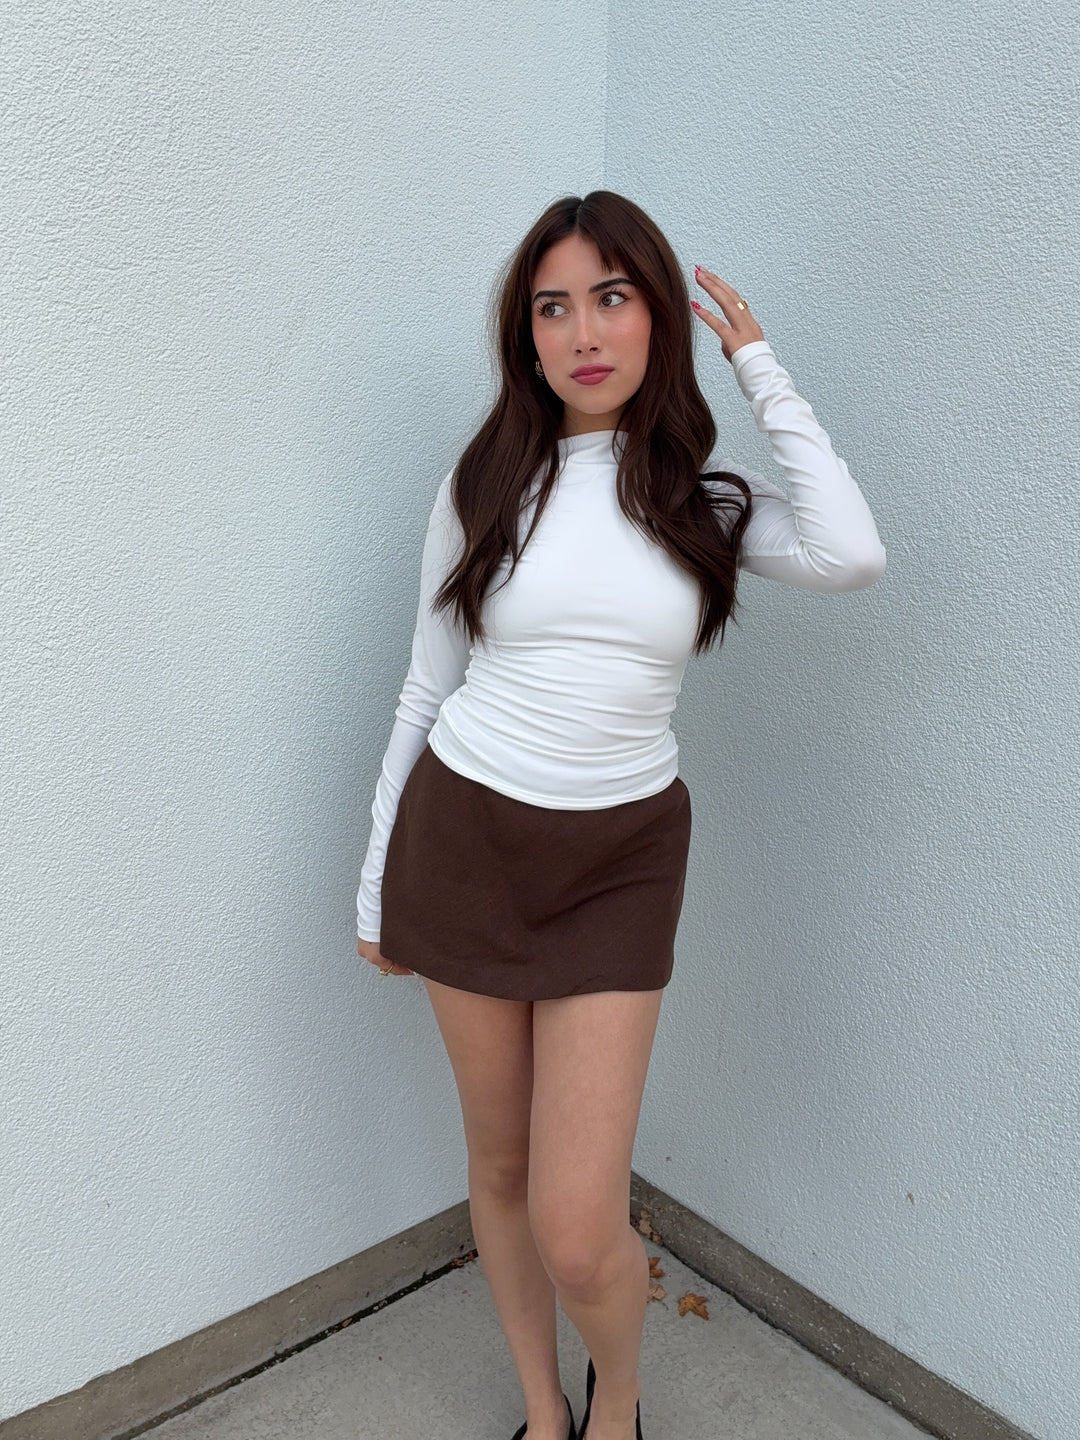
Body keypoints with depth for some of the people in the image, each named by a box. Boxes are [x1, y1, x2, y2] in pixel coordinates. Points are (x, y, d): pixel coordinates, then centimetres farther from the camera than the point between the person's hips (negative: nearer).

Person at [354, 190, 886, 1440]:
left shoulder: (705, 499, 1)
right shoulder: (484, 486, 0)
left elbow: (850, 557, -20)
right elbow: (426, 692, 5)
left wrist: (758, 367, -7)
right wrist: (376, 883, 8)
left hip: (621, 864, -1)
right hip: (462, 842, 2)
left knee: (578, 1232, -3)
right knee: (498, 1157, 16)